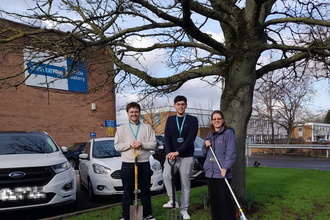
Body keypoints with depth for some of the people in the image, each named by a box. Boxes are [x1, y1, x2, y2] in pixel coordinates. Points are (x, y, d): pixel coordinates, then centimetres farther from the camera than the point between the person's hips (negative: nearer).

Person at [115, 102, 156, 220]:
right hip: (127, 164, 0)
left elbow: (153, 144, 0)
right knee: (128, 192, 8)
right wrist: (129, 144, -12)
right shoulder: (121, 129, 7)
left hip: (144, 163, 1)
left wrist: (141, 144, -15)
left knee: (145, 191, 9)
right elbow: (117, 146, 2)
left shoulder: (147, 128, 7)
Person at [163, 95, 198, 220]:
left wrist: (177, 152, -19)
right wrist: (169, 152, -14)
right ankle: (173, 200, -7)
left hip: (186, 157, -2)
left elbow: (190, 139, -11)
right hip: (171, 155, 2)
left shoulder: (192, 120, 0)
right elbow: (167, 137, 2)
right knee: (166, 175, -23)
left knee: (185, 184, 5)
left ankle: (184, 210, 19)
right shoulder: (170, 120, 10)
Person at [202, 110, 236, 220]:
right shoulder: (210, 135, 16)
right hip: (210, 171, 6)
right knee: (213, 199, 12)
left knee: (224, 199, -7)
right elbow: (204, 152, 23)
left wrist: (225, 168, -20)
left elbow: (231, 152, -11)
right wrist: (205, 145, 1)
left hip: (222, 173, -6)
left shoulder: (228, 133, -3)